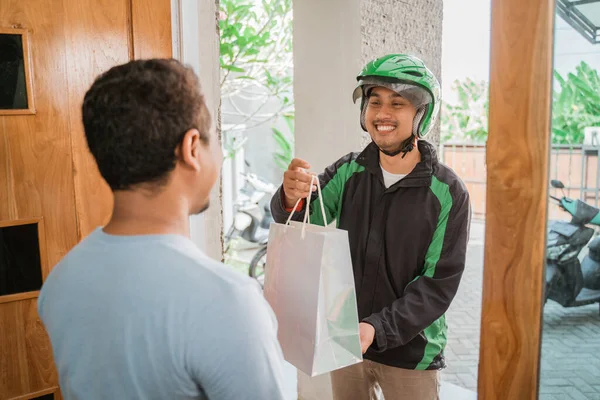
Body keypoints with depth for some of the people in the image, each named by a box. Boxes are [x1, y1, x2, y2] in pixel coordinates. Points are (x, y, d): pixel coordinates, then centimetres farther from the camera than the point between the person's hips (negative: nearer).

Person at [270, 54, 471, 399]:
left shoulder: (449, 193, -13)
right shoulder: (347, 172, -4)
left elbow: (440, 284, -14)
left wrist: (378, 329, -25)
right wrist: (291, 199, -35)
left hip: (410, 352, -2)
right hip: (345, 341, 3)